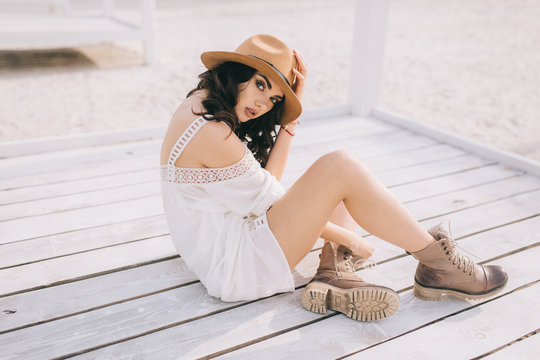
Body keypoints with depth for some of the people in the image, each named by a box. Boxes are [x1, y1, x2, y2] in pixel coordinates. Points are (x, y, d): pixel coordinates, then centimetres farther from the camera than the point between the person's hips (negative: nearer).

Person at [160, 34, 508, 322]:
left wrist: (290, 110, -3)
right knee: (339, 167, -21)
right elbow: (270, 203, -18)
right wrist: (346, 237, -7)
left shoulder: (201, 102, 6)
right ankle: (438, 263, -6)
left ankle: (333, 274, -6)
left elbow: (269, 178, 4)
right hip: (234, 266, -10)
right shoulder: (211, 133, -24)